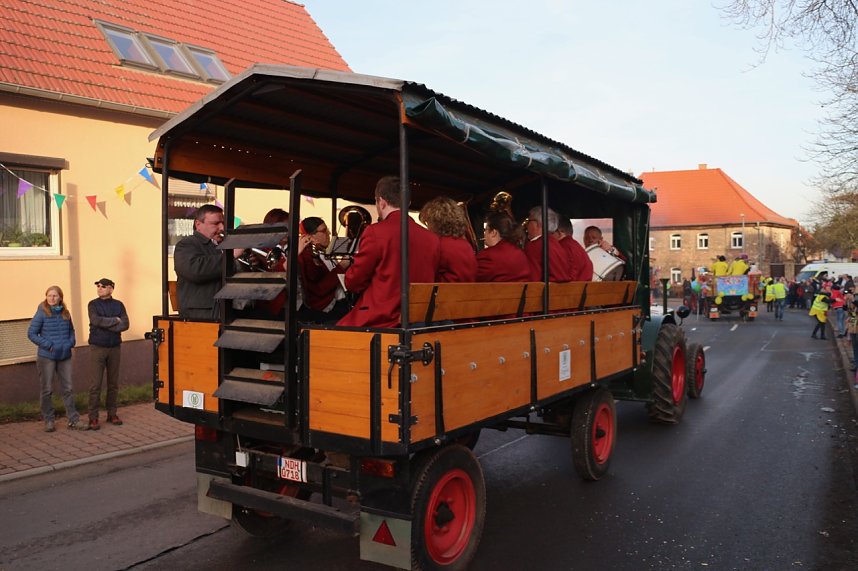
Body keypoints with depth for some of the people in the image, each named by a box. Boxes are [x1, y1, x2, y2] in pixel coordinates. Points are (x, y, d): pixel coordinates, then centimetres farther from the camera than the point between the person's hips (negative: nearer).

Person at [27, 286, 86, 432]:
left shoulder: (66, 313, 6)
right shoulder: (41, 313, -7)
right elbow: (31, 333, -7)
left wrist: (71, 342, 0)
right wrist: (48, 345, -15)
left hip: (65, 356, 4)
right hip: (46, 357, -4)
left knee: (68, 388, 6)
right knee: (46, 390, 6)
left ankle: (73, 420, 11)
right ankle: (48, 420, 18)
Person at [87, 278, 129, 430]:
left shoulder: (118, 305, 6)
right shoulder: (93, 304, 1)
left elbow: (125, 325, -6)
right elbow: (96, 321, -17)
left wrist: (105, 325, -13)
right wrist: (115, 320, -11)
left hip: (115, 347, 2)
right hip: (97, 348, -2)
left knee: (113, 383, 8)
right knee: (96, 384, -4)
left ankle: (112, 414, 18)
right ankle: (93, 417, 1)